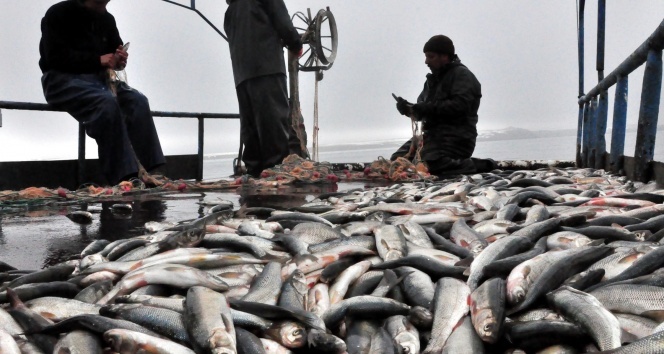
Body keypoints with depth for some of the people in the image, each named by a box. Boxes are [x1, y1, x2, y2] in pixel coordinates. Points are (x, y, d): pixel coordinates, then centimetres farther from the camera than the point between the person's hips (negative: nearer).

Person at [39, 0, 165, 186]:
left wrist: (119, 60, -4)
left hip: (98, 78, 6)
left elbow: (115, 51, 21)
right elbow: (56, 57, -15)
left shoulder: (107, 19, 12)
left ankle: (149, 171, -28)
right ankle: (123, 177, -38)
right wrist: (98, 60, -20)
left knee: (138, 101, -22)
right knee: (106, 102, -35)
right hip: (62, 79, -5)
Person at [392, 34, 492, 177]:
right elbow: (422, 111, 17)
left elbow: (460, 106, -21)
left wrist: (429, 108, -23)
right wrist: (410, 108, -5)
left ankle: (476, 165, -10)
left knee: (430, 164, -31)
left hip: (456, 136, -9)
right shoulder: (433, 79, 22)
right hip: (432, 135, 9)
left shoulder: (461, 74, -5)